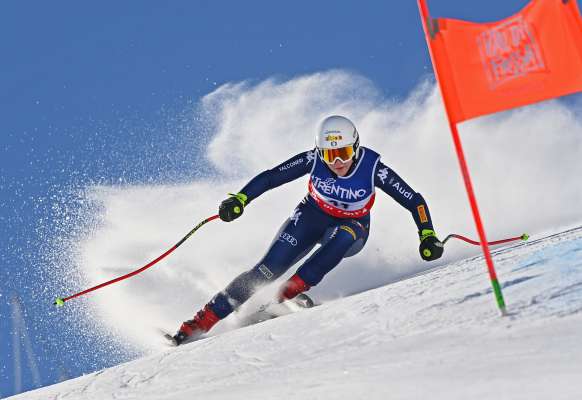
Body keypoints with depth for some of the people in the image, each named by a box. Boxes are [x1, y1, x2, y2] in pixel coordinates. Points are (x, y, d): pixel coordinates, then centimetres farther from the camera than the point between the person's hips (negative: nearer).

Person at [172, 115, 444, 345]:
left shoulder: (373, 167, -26)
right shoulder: (313, 159, -23)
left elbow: (415, 201, -21)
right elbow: (270, 177, -19)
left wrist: (427, 235, -32)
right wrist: (239, 199, -33)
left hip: (352, 227, 0)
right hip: (312, 216, 0)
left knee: (340, 238, -39)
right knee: (268, 268, -18)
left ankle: (289, 292, -31)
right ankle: (201, 322, -15)